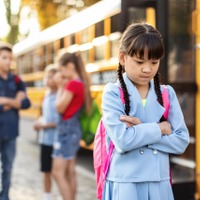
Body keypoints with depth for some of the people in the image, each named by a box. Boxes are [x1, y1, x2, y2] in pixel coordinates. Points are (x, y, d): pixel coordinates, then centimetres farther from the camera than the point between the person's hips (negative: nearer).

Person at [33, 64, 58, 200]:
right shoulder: (47, 94, 10)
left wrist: (46, 125, -16)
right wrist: (40, 122, 1)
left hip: (57, 140, -7)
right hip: (45, 139, 8)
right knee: (46, 171, 17)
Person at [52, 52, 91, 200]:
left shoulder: (72, 83, -17)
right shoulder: (81, 83, 11)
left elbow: (60, 108, -15)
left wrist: (61, 86, -6)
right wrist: (63, 86, 6)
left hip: (67, 129, -10)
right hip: (73, 129, 10)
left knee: (58, 173, -6)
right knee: (70, 172, 14)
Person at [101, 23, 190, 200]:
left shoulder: (167, 94, 4)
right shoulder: (113, 93, -7)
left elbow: (181, 141, -4)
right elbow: (123, 140, -19)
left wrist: (141, 129, -13)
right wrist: (160, 128, -8)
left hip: (159, 183, 3)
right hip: (125, 184, -3)